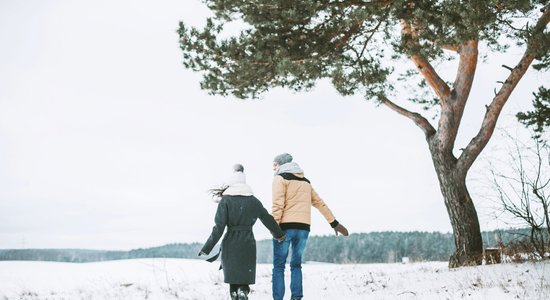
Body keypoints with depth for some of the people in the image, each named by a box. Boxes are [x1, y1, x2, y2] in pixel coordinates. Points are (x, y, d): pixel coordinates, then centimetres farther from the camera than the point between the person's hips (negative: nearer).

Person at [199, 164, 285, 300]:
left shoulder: (225, 201, -4)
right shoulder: (254, 201, 6)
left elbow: (218, 228, -10)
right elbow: (268, 220, 18)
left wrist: (206, 249, -6)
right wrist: (279, 234, 36)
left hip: (230, 245, -2)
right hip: (248, 245, 2)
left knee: (233, 279, 11)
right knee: (245, 280, 5)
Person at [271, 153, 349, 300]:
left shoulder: (280, 178, 2)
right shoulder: (305, 181, 22)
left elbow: (278, 204, -11)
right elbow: (320, 203, 24)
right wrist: (334, 223, 27)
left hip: (286, 226, -6)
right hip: (303, 228, 6)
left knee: (279, 266, -1)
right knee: (296, 264, 13)